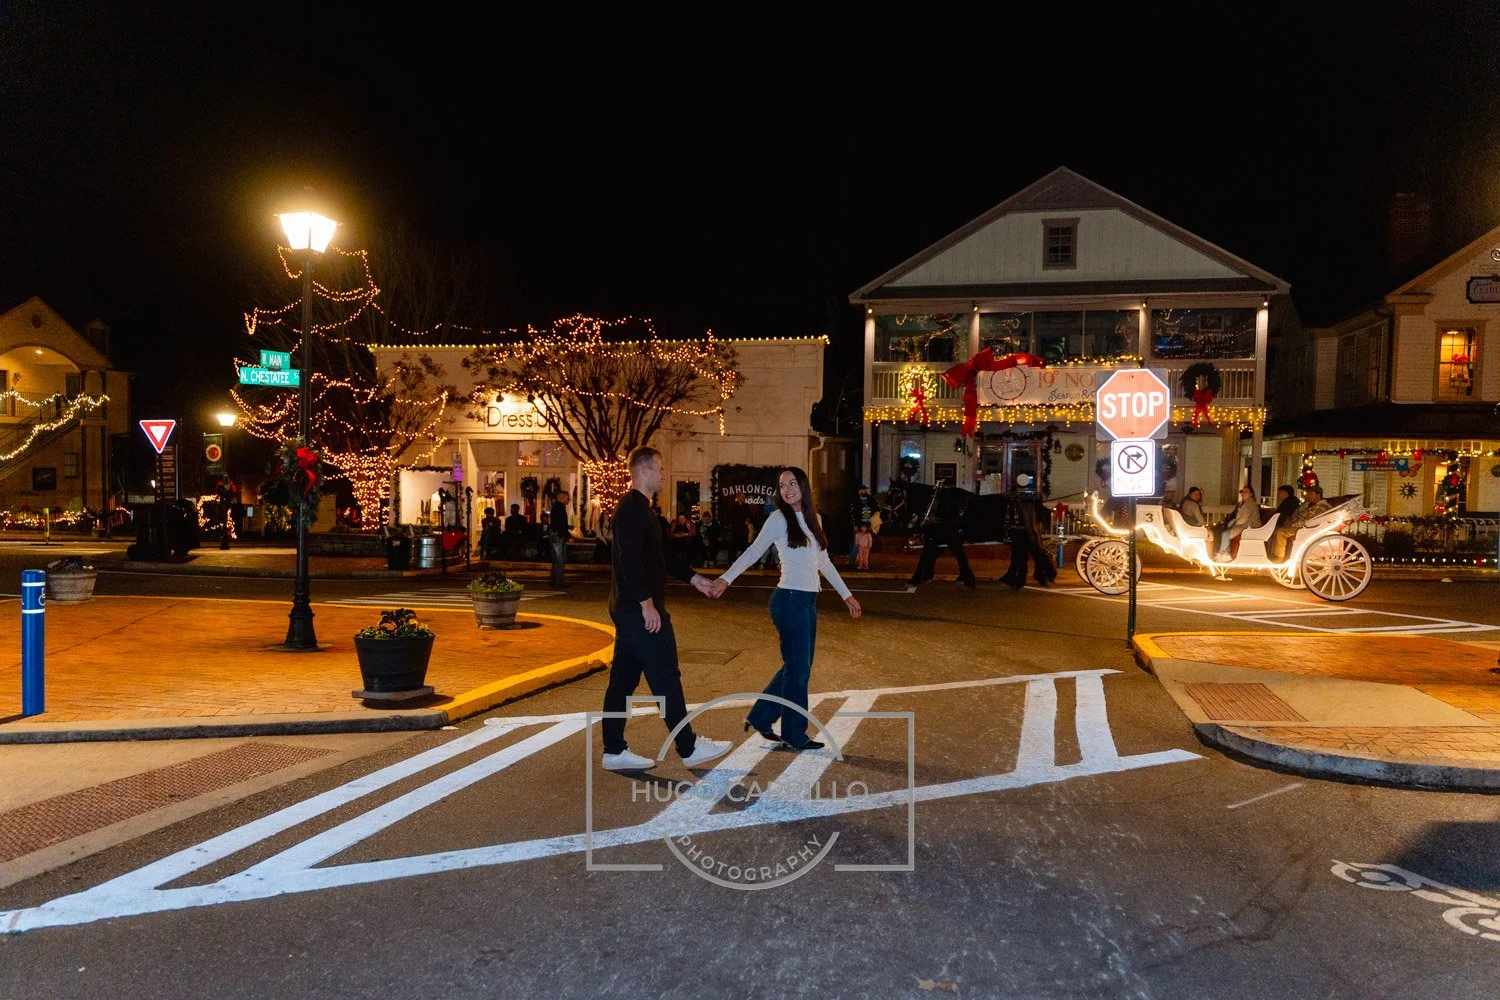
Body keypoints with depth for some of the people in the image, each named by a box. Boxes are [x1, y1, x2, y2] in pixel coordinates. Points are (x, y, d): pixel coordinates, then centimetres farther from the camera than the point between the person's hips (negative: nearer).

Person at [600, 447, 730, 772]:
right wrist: (647, 603, -24)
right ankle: (689, 748, 7)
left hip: (628, 609, 11)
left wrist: (694, 579, 22)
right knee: (666, 679, -2)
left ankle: (614, 751, 17)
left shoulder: (638, 508, 18)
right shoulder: (633, 509, -15)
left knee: (624, 679, 11)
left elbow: (661, 553, 24)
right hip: (641, 610, -11)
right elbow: (630, 560, -24)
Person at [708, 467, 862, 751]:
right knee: (798, 669, -1)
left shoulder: (814, 519, 13)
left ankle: (760, 718, 27)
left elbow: (824, 562, 20)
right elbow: (753, 552, -10)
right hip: (790, 600, -7)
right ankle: (794, 737, 12)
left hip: (808, 601, 8)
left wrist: (846, 594, 22)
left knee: (797, 667, 14)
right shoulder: (779, 519, -6)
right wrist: (725, 579, -22)